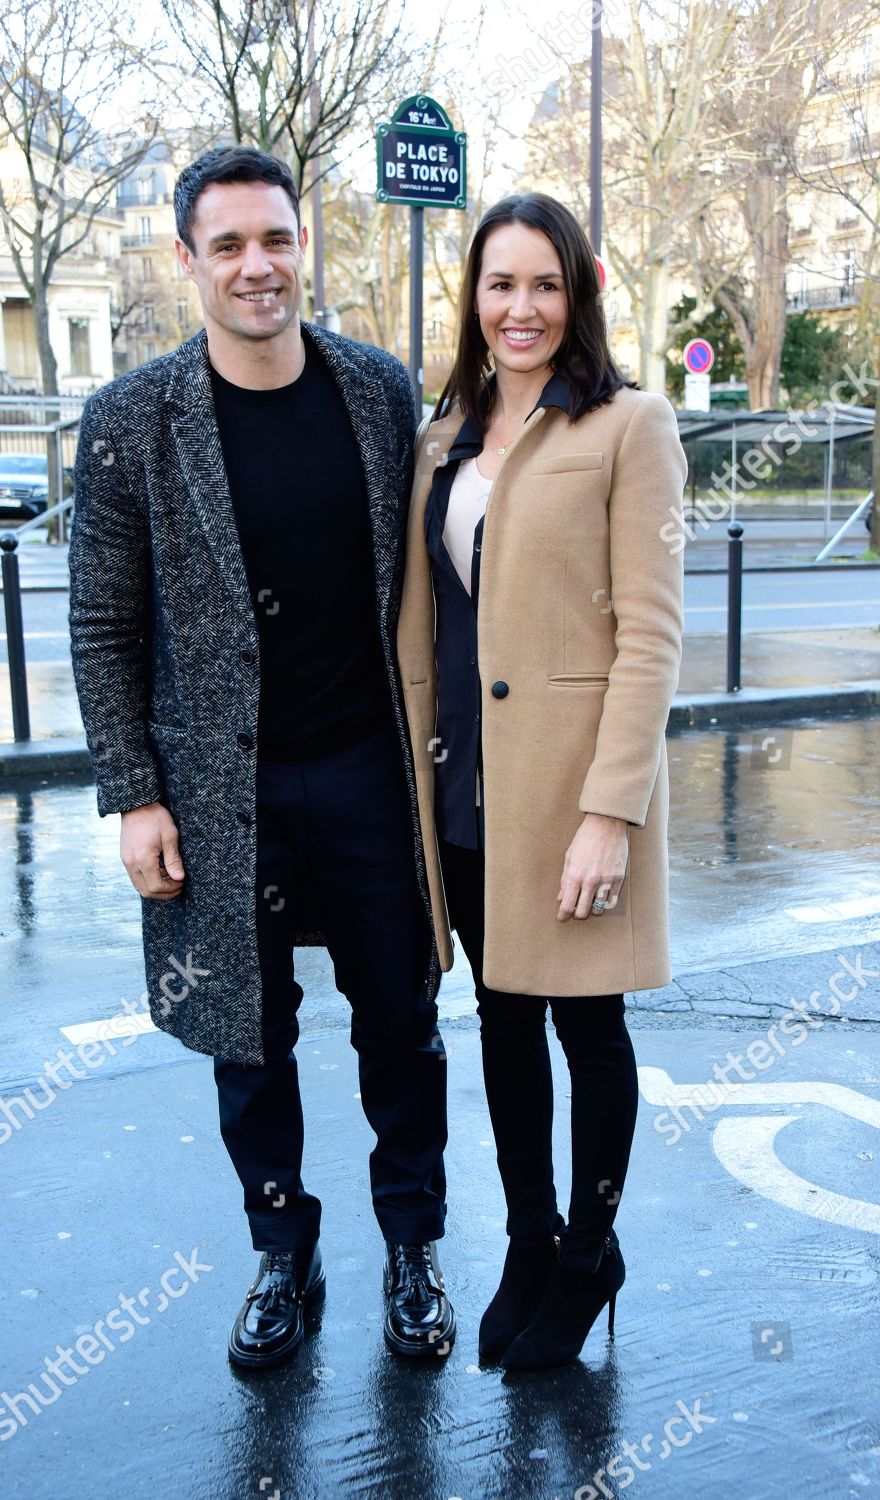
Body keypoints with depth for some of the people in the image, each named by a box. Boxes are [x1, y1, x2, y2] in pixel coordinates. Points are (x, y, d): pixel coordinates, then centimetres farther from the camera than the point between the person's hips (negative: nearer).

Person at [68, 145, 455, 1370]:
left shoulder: (381, 390, -1)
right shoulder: (130, 421, -7)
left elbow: (414, 572, 7)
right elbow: (104, 628, -3)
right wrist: (133, 797, -7)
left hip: (370, 772, 2)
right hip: (224, 788, -1)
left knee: (401, 1019, 12)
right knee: (251, 1036, 12)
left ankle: (414, 1245, 34)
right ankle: (285, 1253, 34)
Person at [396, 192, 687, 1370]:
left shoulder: (627, 425, -7)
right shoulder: (448, 435, 10)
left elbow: (649, 631, -13)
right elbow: (421, 621, 11)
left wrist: (610, 810, -18)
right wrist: (416, 773, 7)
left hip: (570, 778, -5)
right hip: (467, 783, 6)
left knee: (585, 1020, 10)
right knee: (503, 1018, 16)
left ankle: (589, 1255, 31)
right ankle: (529, 1243, 35)